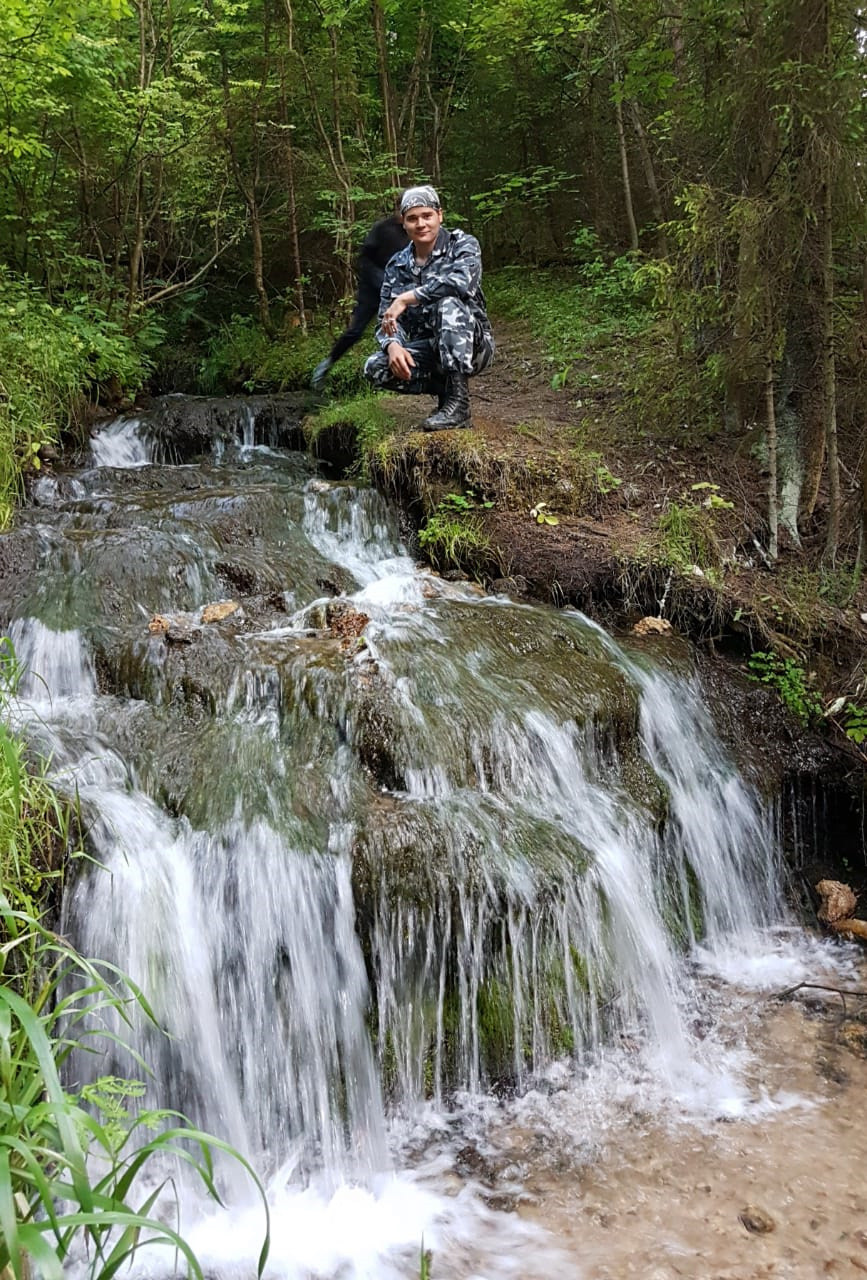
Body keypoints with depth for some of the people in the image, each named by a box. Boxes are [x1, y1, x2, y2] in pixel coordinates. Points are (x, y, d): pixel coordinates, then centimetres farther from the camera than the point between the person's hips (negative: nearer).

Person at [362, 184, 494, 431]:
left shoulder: (463, 245, -6)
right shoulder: (397, 266, 7)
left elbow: (461, 281, -29)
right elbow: (387, 320, 2)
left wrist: (406, 299, -26)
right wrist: (393, 345, -22)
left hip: (471, 346, -4)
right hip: (428, 351, 4)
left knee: (449, 304, -34)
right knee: (375, 368, -21)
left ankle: (458, 401, -33)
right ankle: (445, 389, -2)